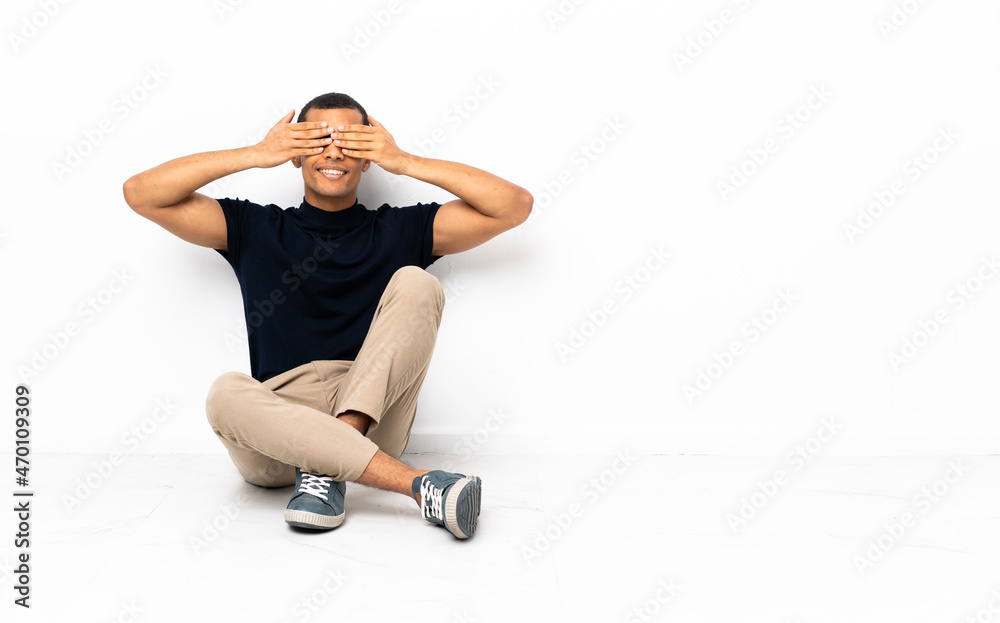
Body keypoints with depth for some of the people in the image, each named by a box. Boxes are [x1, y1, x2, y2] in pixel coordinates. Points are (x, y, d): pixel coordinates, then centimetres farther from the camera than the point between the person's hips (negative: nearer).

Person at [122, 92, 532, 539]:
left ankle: (326, 467, -28)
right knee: (226, 393, -33)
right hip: (275, 446, 1)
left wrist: (406, 162, 2)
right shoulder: (255, 230, 16)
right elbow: (141, 192, 9)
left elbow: (515, 206, 6)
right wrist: (256, 154, 4)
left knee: (416, 284, -17)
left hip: (373, 422, 0)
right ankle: (419, 485, -36)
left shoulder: (398, 231, 14)